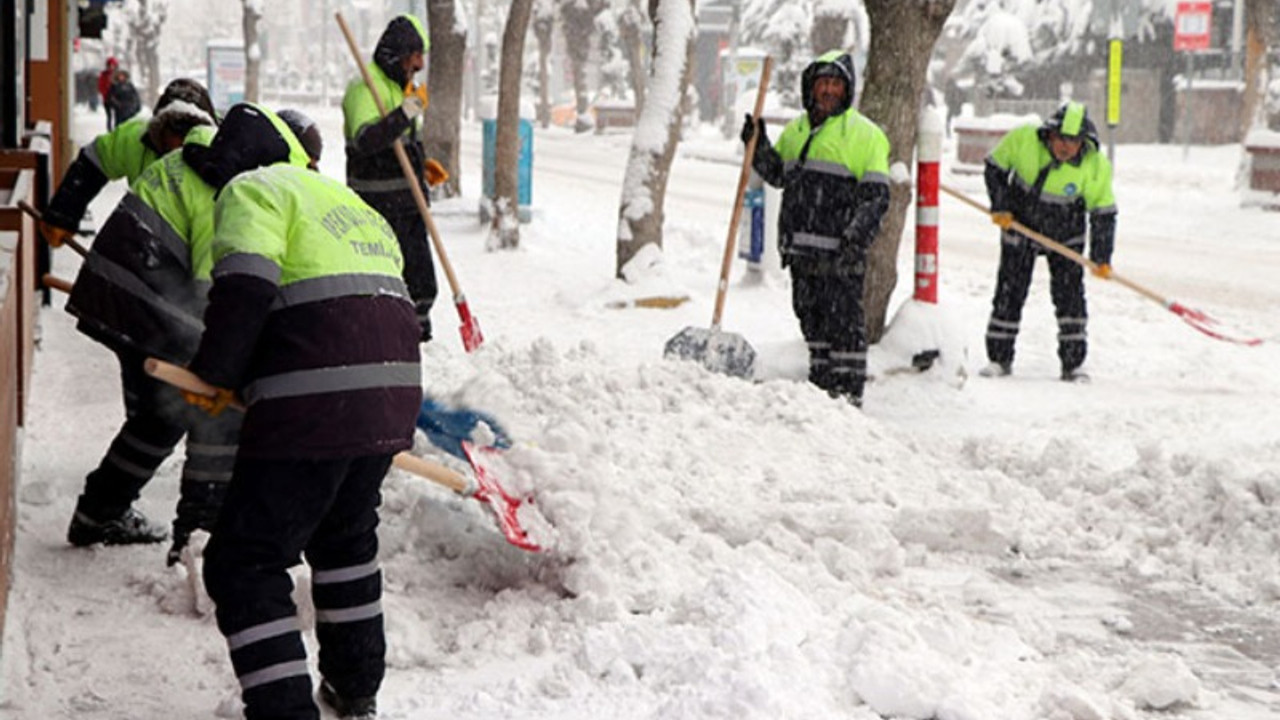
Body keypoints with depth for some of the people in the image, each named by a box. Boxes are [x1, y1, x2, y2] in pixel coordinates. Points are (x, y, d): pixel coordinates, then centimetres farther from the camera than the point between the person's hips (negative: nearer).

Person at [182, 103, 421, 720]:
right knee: (345, 536, 29)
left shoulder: (252, 191, 2)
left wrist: (214, 374, -7)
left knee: (246, 564, 0)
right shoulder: (350, 203, 28)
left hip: (312, 412, -9)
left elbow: (244, 286, -15)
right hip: (393, 402, 9)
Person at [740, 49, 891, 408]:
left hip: (839, 252, -7)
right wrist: (758, 146, 9)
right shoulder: (796, 130, 16)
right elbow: (778, 175, 27)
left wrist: (856, 240, -19)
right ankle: (821, 387, 24)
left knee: (844, 322, -7)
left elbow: (876, 195, -9)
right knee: (811, 318, 14)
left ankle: (848, 393, -3)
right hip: (800, 249, 7)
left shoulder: (864, 135, -4)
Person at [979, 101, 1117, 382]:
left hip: (1066, 236, -1)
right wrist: (999, 207, -10)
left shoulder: (1096, 167, -21)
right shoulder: (1022, 140, -21)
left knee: (1069, 295, -6)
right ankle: (999, 358, 15)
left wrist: (1101, 258, -13)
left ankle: (1073, 364, 3)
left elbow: (1103, 214, -11)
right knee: (1009, 293, 3)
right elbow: (994, 168, -4)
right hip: (1020, 226, 1)